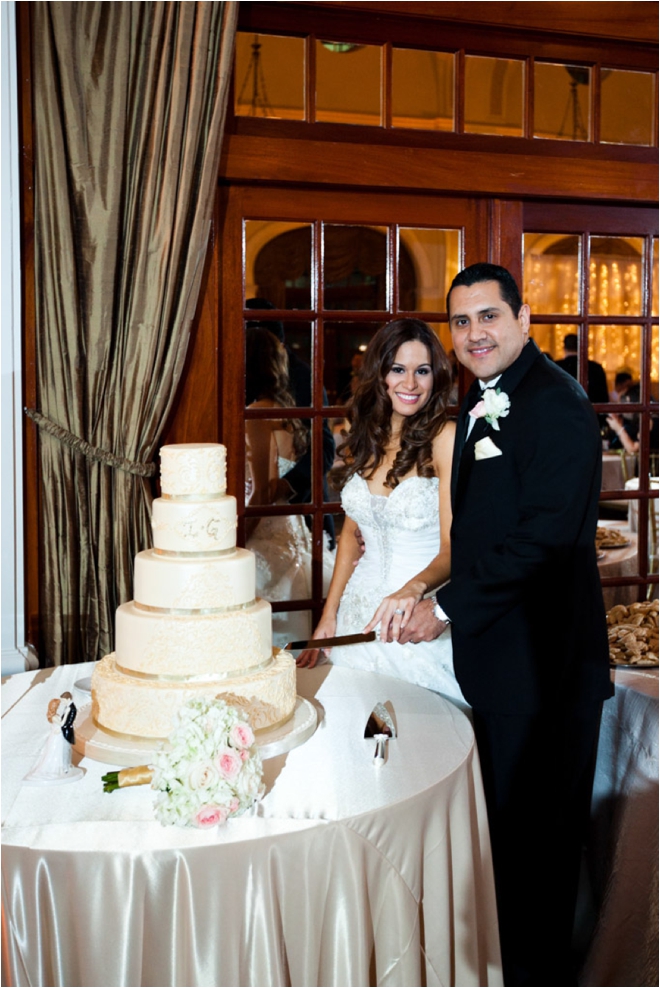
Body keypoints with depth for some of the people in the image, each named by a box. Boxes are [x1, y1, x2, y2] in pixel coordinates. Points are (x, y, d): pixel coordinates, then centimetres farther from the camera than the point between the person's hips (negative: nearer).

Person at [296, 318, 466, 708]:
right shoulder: (364, 441, 5)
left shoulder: (447, 438, -14)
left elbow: (454, 547, -20)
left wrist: (413, 589, -40)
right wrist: (329, 617, 11)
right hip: (359, 614, 5)